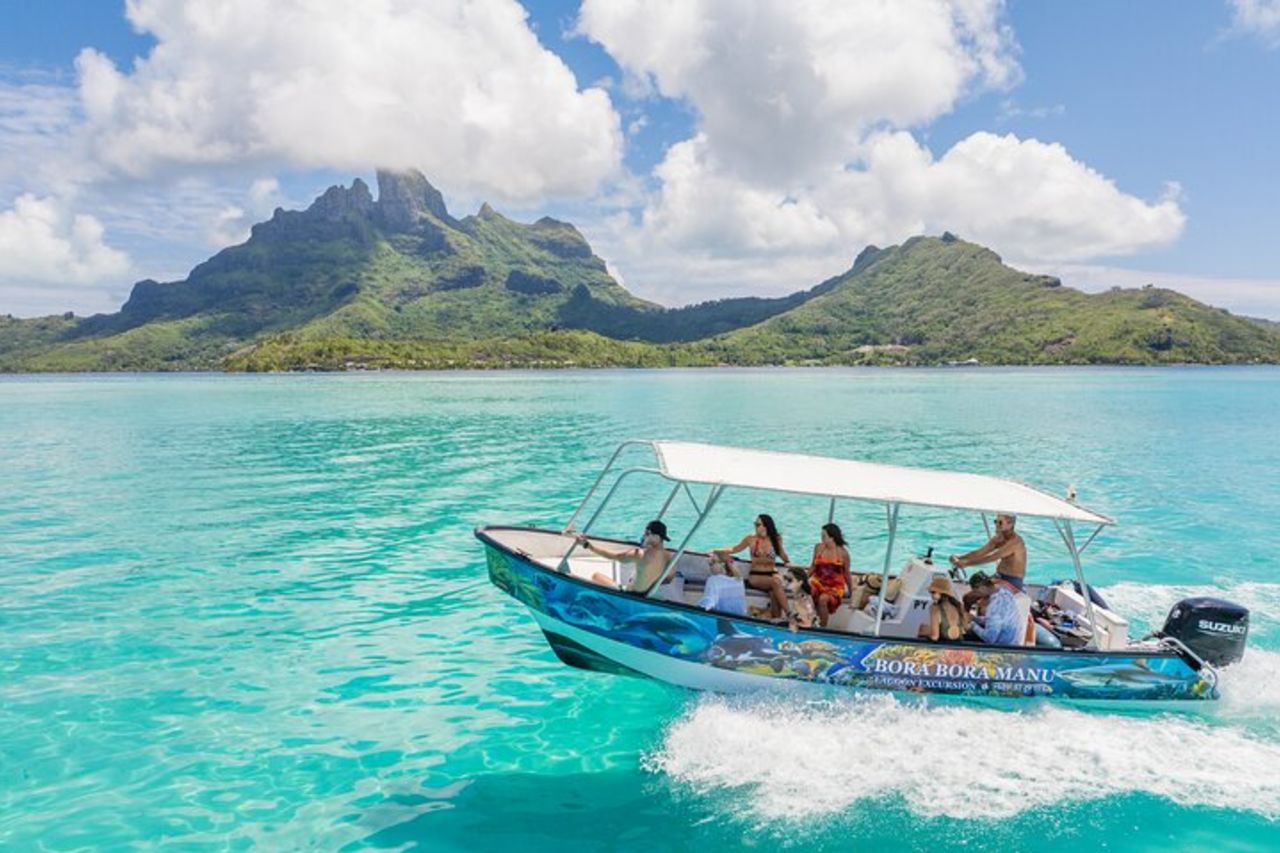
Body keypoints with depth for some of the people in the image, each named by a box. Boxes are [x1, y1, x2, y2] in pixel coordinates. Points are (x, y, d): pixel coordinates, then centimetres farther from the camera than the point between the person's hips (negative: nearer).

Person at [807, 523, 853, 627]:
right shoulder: (818, 547, 1)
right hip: (818, 583, 3)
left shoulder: (842, 553, -7)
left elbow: (847, 574, 3)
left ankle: (823, 627, -16)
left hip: (835, 587, -2)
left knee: (823, 599, -35)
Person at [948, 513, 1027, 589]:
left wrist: (966, 563, -34)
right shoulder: (998, 538, 5)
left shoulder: (1015, 541, -22)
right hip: (999, 576, 8)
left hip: (1013, 581, -8)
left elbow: (992, 558, -30)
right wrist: (959, 558, -18)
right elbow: (980, 552, -2)